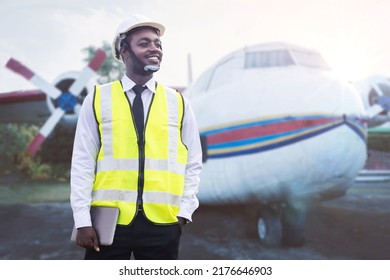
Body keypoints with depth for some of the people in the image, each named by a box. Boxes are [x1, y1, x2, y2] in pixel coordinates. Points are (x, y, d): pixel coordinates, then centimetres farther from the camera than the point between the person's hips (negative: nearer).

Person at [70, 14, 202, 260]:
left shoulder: (178, 103, 7)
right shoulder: (98, 100, 2)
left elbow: (193, 164, 9)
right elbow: (82, 163, 0)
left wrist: (185, 210, -1)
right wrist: (83, 220, -6)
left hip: (162, 222, 2)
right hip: (109, 220, -1)